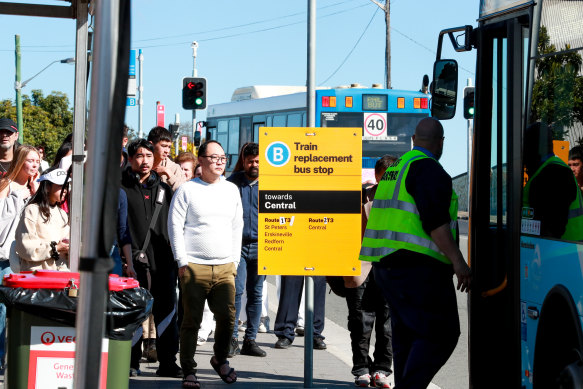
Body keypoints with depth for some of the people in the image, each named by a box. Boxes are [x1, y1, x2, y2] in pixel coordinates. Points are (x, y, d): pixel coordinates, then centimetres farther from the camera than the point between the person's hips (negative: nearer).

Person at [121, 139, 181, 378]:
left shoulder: (163, 188, 15)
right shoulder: (121, 187, 2)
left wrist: (173, 250, 13)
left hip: (163, 259, 4)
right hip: (134, 260, -4)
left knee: (166, 312, 6)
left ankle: (167, 362, 12)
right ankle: (132, 362, 10)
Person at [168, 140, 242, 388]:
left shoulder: (231, 190, 14)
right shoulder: (187, 190, 1)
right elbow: (175, 225, -1)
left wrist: (234, 260, 13)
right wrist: (182, 262, -6)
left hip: (225, 267, 4)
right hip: (194, 266, -3)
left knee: (227, 317, -1)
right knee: (192, 320, -1)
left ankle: (220, 360, 23)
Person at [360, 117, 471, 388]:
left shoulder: (396, 168, 19)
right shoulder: (429, 170, -10)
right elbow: (434, 220, -20)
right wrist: (457, 261, -22)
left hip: (387, 265, 9)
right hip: (417, 267, -9)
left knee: (408, 337, 12)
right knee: (441, 334, -8)